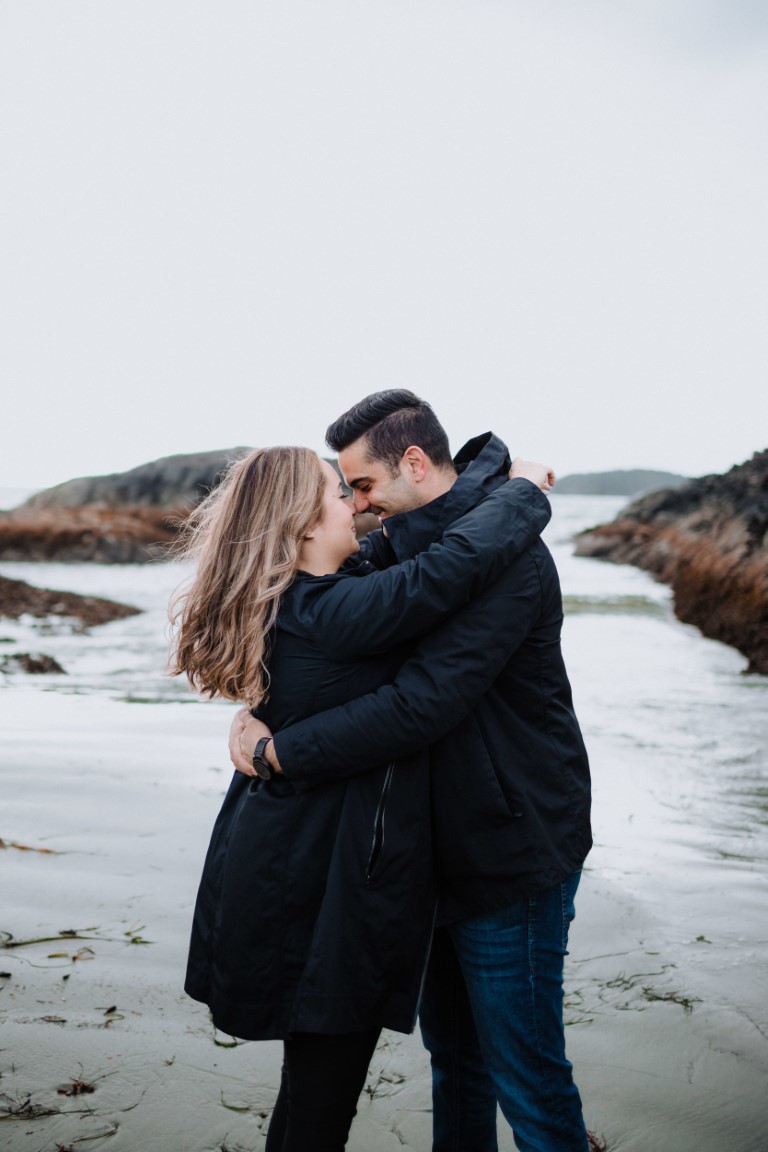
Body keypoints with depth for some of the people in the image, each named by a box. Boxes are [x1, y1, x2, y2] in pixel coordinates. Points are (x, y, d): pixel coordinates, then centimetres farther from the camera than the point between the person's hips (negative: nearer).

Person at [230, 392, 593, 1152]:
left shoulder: (504, 559, -24)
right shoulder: (410, 543, 7)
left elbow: (419, 704, -32)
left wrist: (279, 750, -24)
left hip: (514, 854, -9)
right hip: (449, 845, 9)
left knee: (526, 1075, 4)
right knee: (453, 1049, 23)